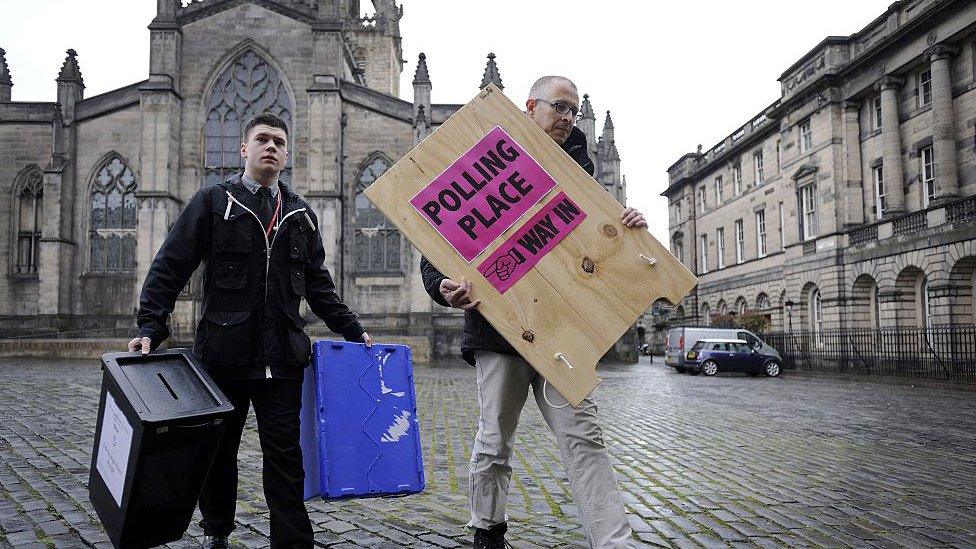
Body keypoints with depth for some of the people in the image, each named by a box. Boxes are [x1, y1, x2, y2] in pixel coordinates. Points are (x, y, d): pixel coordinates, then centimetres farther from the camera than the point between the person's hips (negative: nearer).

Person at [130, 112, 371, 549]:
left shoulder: (301, 214, 13)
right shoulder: (213, 201, 3)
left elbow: (318, 285, 17)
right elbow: (169, 268, -1)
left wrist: (352, 331, 12)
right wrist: (151, 327, -13)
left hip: (282, 359, 2)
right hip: (223, 353, -1)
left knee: (284, 455, 2)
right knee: (218, 451, 14)